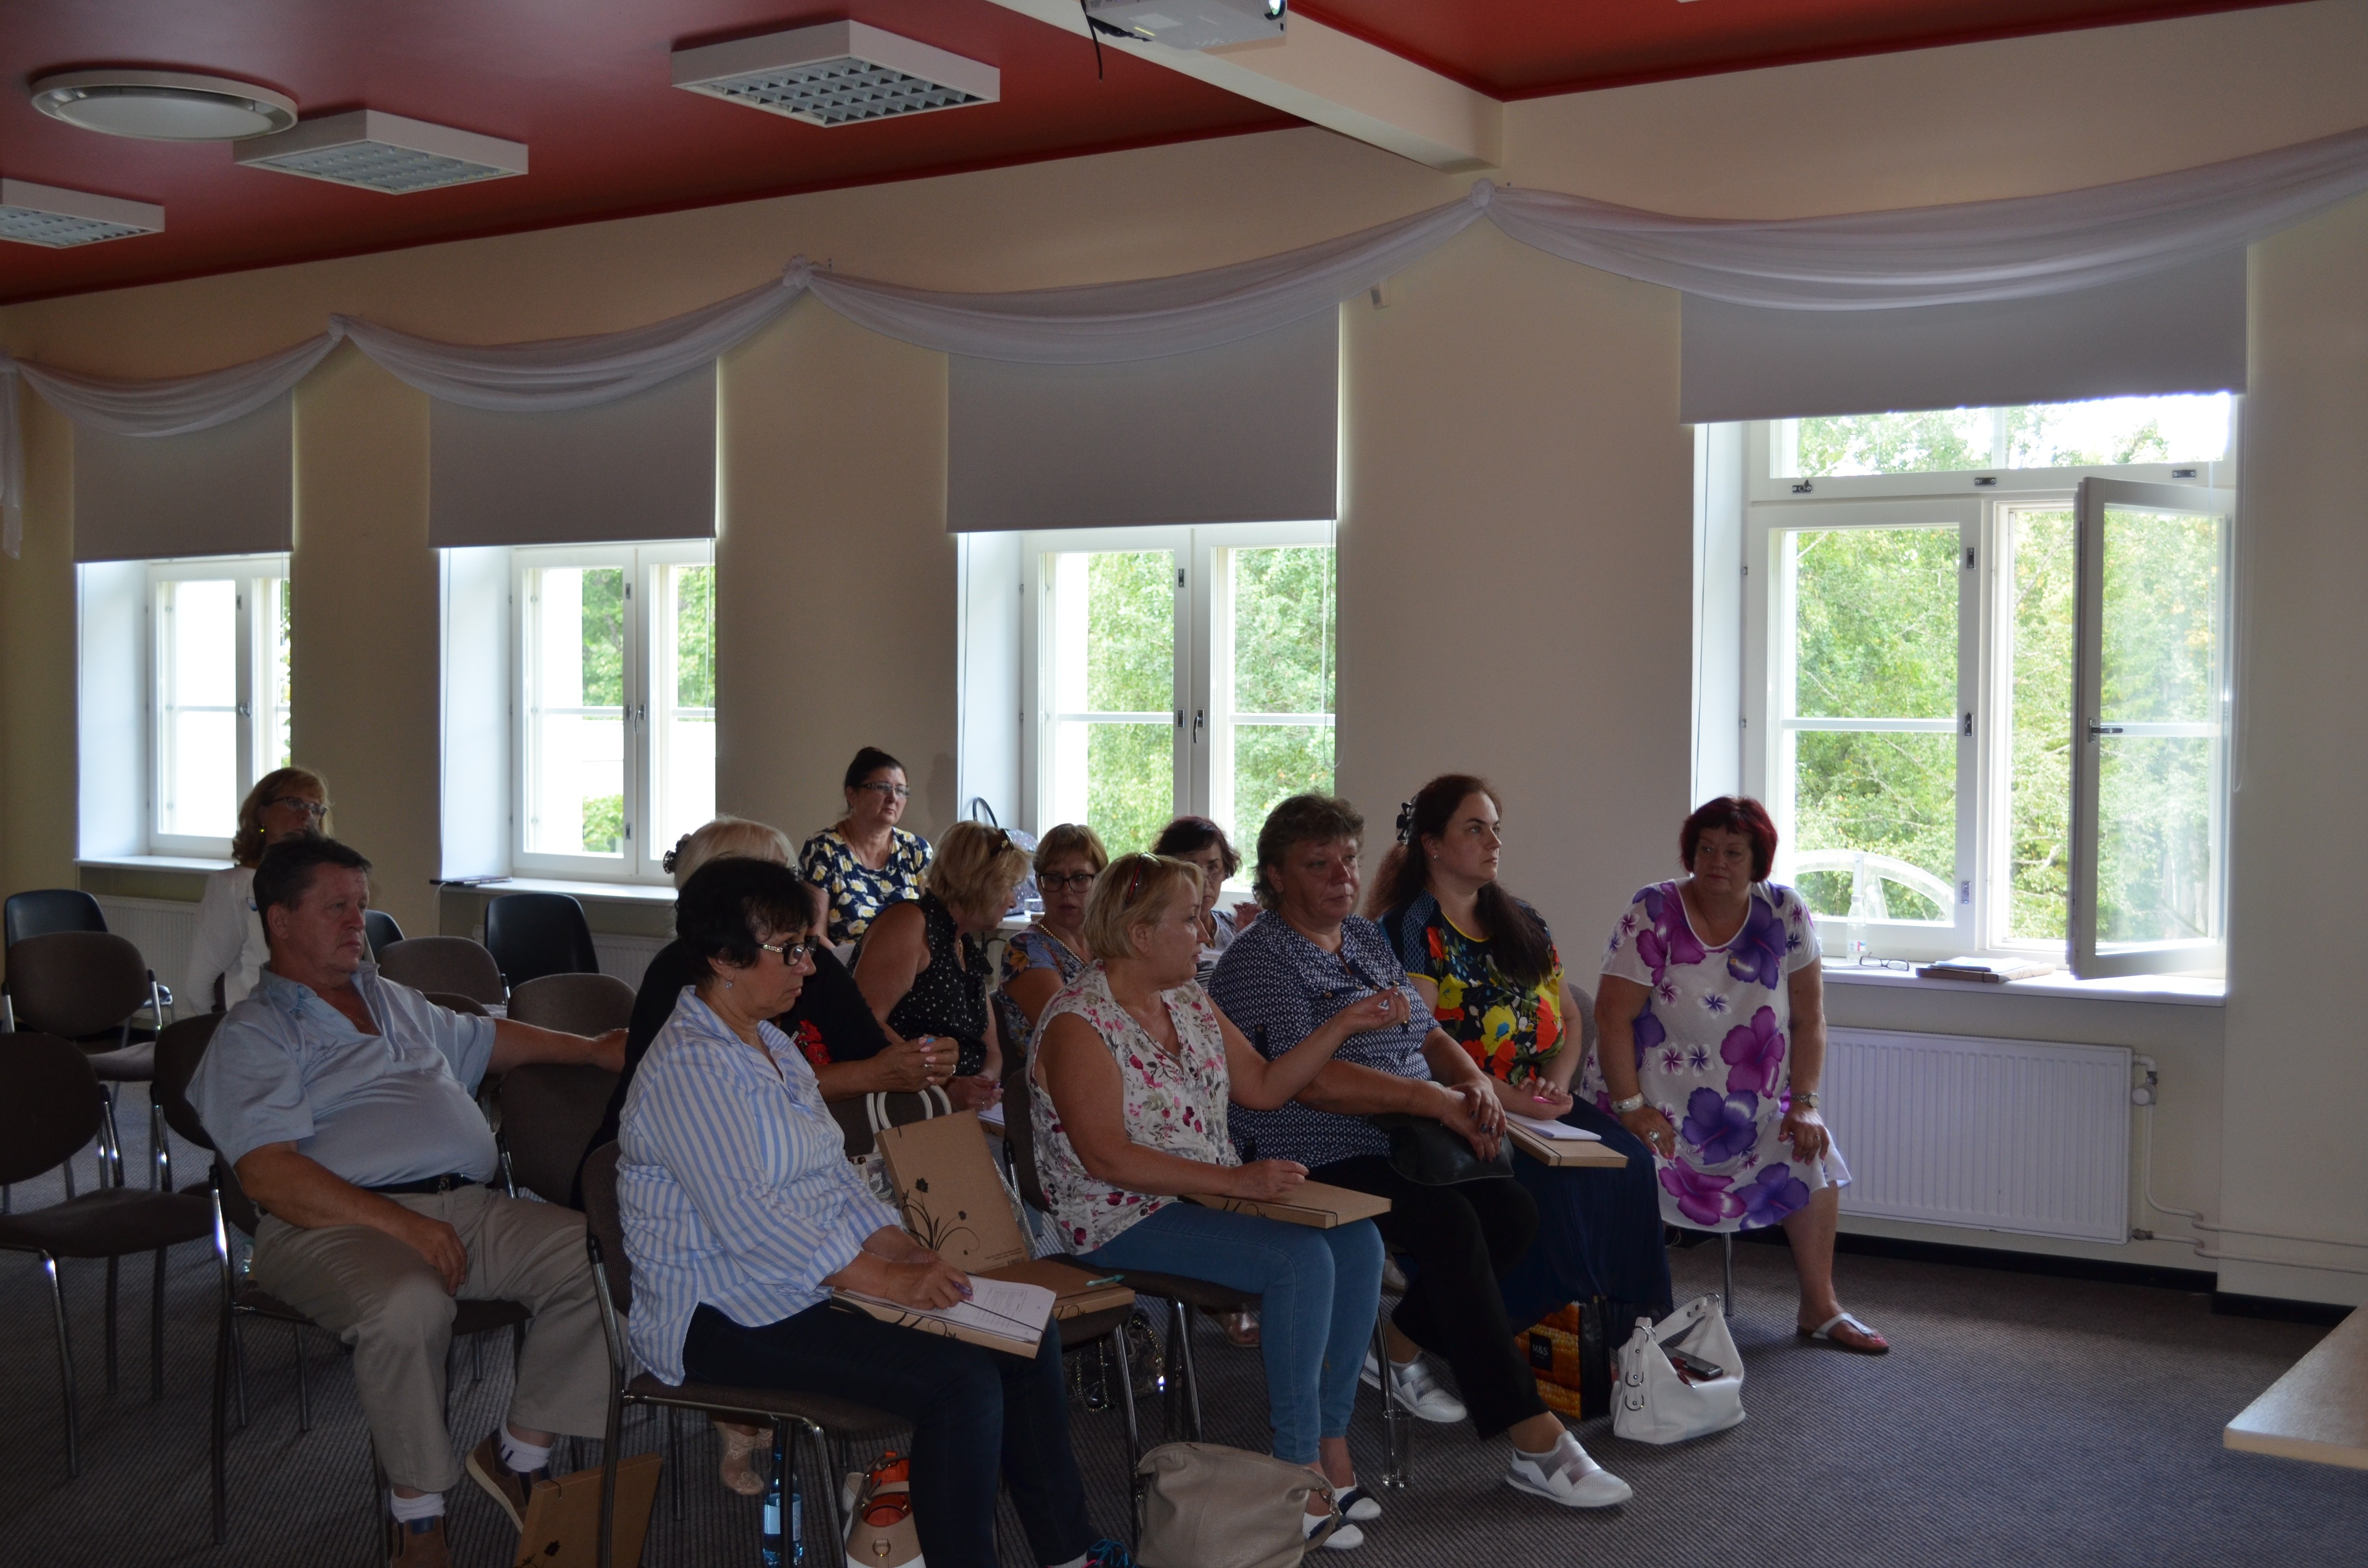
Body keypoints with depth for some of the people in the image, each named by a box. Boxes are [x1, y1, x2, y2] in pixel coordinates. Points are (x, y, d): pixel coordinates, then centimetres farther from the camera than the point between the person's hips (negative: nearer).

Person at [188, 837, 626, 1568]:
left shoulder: (394, 1001, 28)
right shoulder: (253, 1035, 3)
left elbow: (483, 1039, 45)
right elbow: (269, 1175, -11)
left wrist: (593, 1050, 37)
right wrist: (399, 1224, -20)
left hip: (472, 1206, 7)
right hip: (339, 1224, -7)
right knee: (407, 1305, -39)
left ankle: (519, 1452, -2)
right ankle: (418, 1507, -17)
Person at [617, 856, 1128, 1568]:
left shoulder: (773, 1046, 16)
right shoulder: (688, 1068, -17)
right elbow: (749, 1220, -24)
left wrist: (904, 1250, -1)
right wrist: (887, 1280, -25)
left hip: (814, 1279, 10)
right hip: (724, 1315, -9)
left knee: (1028, 1337, -2)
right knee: (962, 1380, -25)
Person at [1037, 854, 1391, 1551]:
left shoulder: (1188, 998, 11)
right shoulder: (1079, 1022, -15)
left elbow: (1264, 1086, 15)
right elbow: (1106, 1157, -22)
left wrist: (1343, 1024, 4)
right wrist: (1235, 1179, -26)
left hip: (1208, 1197, 8)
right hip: (1125, 1220, -8)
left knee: (1359, 1239, -11)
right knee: (1302, 1258, -26)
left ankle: (1332, 1442, -4)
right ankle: (1301, 1468, -15)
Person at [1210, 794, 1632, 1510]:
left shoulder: (1369, 939, 20)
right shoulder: (1257, 960, -8)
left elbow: (1430, 1035, 19)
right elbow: (1310, 1080, -20)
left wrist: (1475, 1083, -5)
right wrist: (1435, 1100, -20)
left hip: (1403, 1153, 9)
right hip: (1319, 1165, -9)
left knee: (1514, 1210, -14)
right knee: (1449, 1223, -30)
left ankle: (1400, 1349, 8)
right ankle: (1535, 1443, -30)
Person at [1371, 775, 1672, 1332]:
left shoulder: (1521, 921, 20)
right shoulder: (1410, 929, -1)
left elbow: (1570, 1017, 20)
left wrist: (1556, 1082, -2)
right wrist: (1512, 1100, -20)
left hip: (1537, 1106, 6)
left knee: (1627, 1157, -20)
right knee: (1551, 1176, -31)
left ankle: (1625, 1327, -19)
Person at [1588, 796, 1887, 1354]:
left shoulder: (1784, 914, -3)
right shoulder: (1654, 914, -13)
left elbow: (1808, 1019, 0)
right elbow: (1613, 1017, -16)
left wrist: (1803, 1104, -8)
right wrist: (1631, 1108, -22)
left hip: (1753, 1107, 4)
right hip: (1658, 1100, -4)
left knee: (1813, 1154, -12)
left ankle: (1820, 1309, 3)